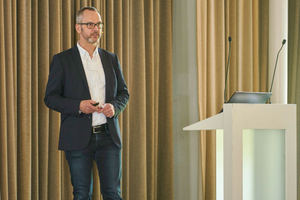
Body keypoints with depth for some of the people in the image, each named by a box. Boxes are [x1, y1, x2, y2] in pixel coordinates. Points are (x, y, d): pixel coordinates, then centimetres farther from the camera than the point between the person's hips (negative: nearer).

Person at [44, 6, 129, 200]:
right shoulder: (62, 60, 2)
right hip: (79, 139, -3)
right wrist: (78, 106, -17)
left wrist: (115, 106, -6)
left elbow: (124, 93, 18)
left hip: (108, 136, 3)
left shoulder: (111, 59, 13)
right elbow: (50, 97, 0)